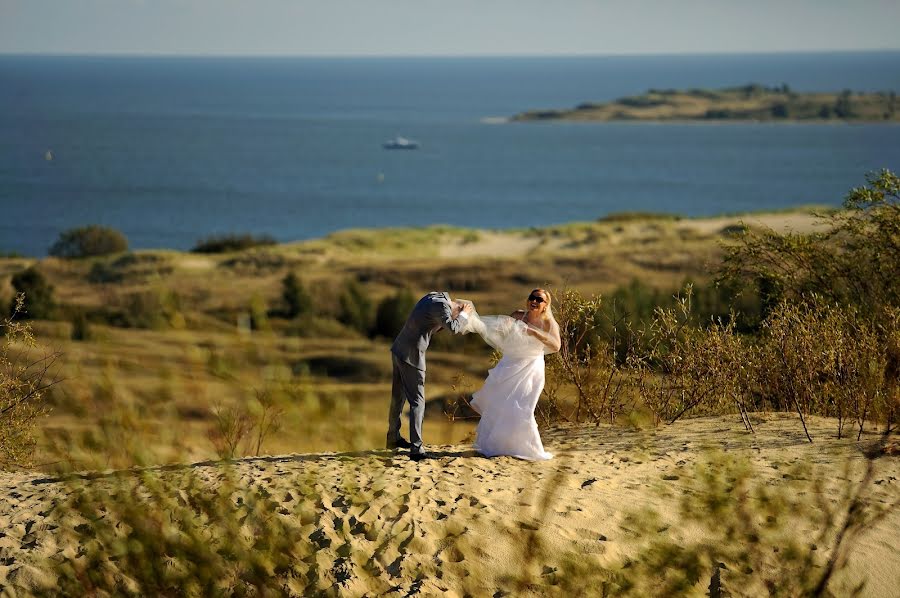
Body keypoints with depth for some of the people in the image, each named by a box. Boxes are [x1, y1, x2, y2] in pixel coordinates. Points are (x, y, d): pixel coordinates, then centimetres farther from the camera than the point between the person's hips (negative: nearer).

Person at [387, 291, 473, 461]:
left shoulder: (433, 296, 12)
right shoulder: (442, 306, -15)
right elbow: (453, 328, -30)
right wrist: (465, 314, -12)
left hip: (398, 350, 9)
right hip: (412, 356, -9)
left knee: (398, 397, 21)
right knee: (417, 402, -4)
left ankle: (393, 438, 35)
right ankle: (416, 449, -8)